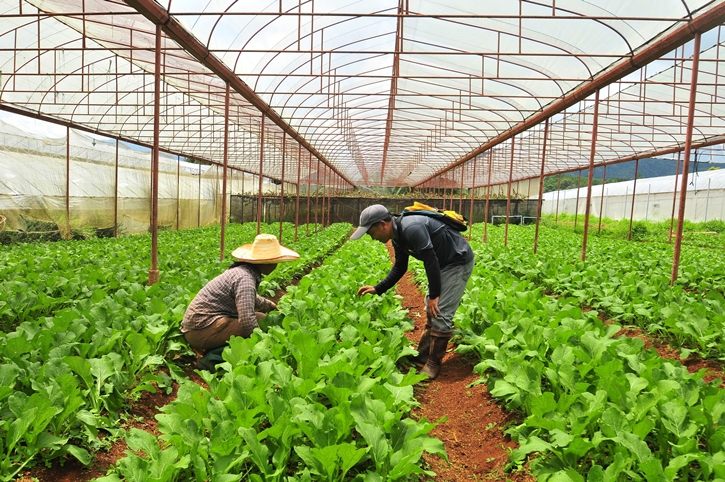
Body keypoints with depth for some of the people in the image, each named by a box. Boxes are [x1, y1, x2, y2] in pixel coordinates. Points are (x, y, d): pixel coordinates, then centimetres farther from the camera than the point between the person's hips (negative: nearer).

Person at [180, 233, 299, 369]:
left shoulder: (243, 270, 10)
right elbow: (247, 321, -29)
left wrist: (268, 305, 43)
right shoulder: (245, 278, -21)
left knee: (260, 317, 12)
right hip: (202, 329, -10)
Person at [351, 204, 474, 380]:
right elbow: (399, 267, 14)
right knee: (431, 312, 13)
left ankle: (433, 364, 1)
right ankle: (422, 357, 23)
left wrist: (433, 295, -21)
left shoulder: (411, 229, -29)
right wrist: (378, 289, 8)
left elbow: (431, 260, -28)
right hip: (444, 263, 10)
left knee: (441, 313, -10)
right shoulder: (398, 237, 3)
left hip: (458, 261, -10)